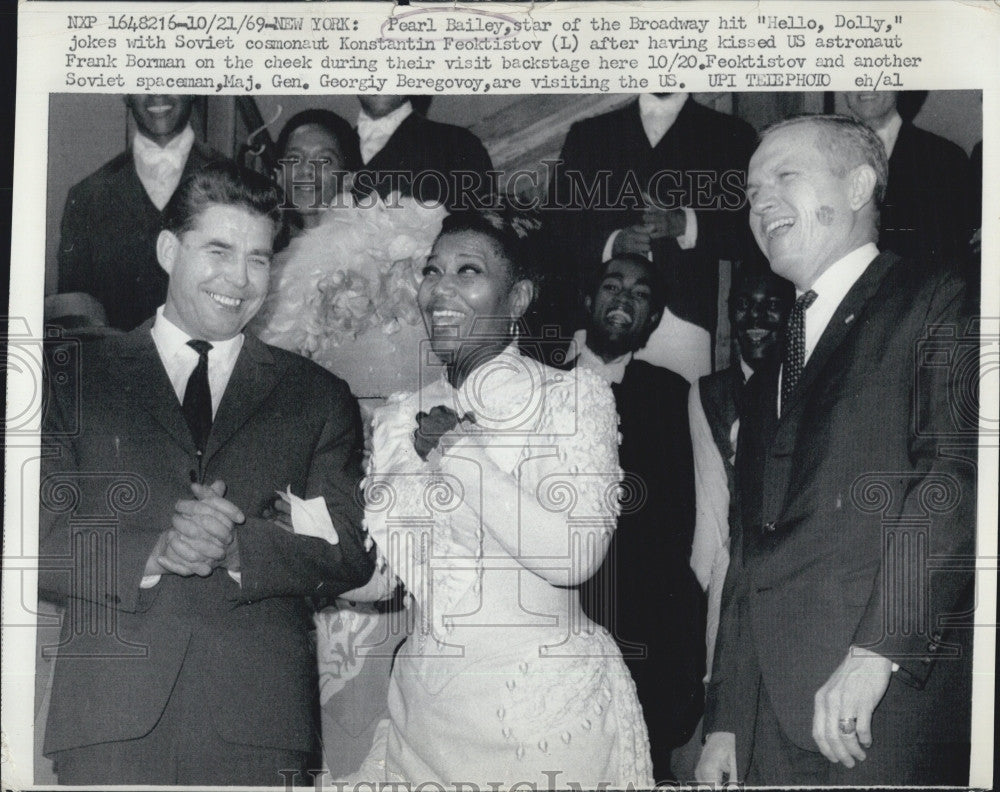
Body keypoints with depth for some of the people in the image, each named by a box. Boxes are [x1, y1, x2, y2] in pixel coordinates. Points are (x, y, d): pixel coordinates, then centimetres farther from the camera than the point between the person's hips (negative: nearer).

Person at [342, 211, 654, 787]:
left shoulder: (575, 395, -7)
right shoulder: (402, 418, 6)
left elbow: (576, 555, -20)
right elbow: (375, 574, 5)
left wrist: (461, 452, -16)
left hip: (546, 707, -4)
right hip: (428, 704, 4)